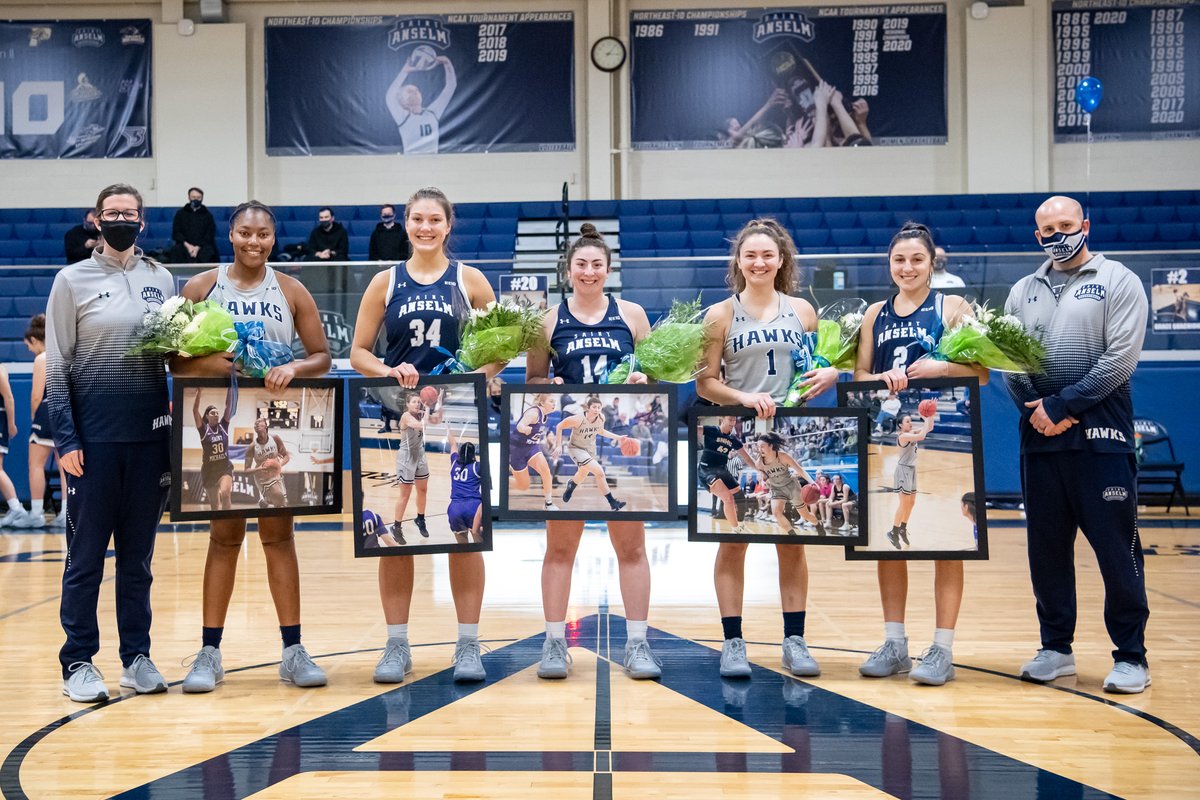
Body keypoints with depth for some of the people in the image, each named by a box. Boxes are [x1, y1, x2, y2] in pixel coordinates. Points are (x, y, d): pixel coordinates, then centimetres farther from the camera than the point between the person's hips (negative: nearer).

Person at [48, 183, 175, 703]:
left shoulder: (161, 280, 10)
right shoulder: (72, 280, 2)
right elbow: (56, 366, 0)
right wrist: (65, 437, -8)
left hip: (150, 433, 3)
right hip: (94, 435, -3)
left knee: (138, 555, 10)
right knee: (86, 556, 3)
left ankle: (137, 657, 20)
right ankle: (78, 662, 14)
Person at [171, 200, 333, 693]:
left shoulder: (291, 292, 4)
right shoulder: (200, 288, 3)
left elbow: (322, 356, 3)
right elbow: (176, 359, 1)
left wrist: (294, 368, -18)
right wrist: (207, 364, -20)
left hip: (276, 424, 1)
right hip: (221, 425, 0)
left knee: (278, 532, 4)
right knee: (225, 535, 4)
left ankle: (293, 651, 9)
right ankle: (209, 652, 13)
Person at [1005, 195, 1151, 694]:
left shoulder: (1117, 281, 2)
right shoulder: (1024, 291, 15)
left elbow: (1121, 358, -9)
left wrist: (1062, 406, -13)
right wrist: (1034, 409, -8)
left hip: (1100, 433, -4)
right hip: (1040, 434, 4)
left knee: (1116, 547, -1)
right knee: (1046, 546, 9)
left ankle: (1131, 656, 10)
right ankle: (1056, 648, 21)